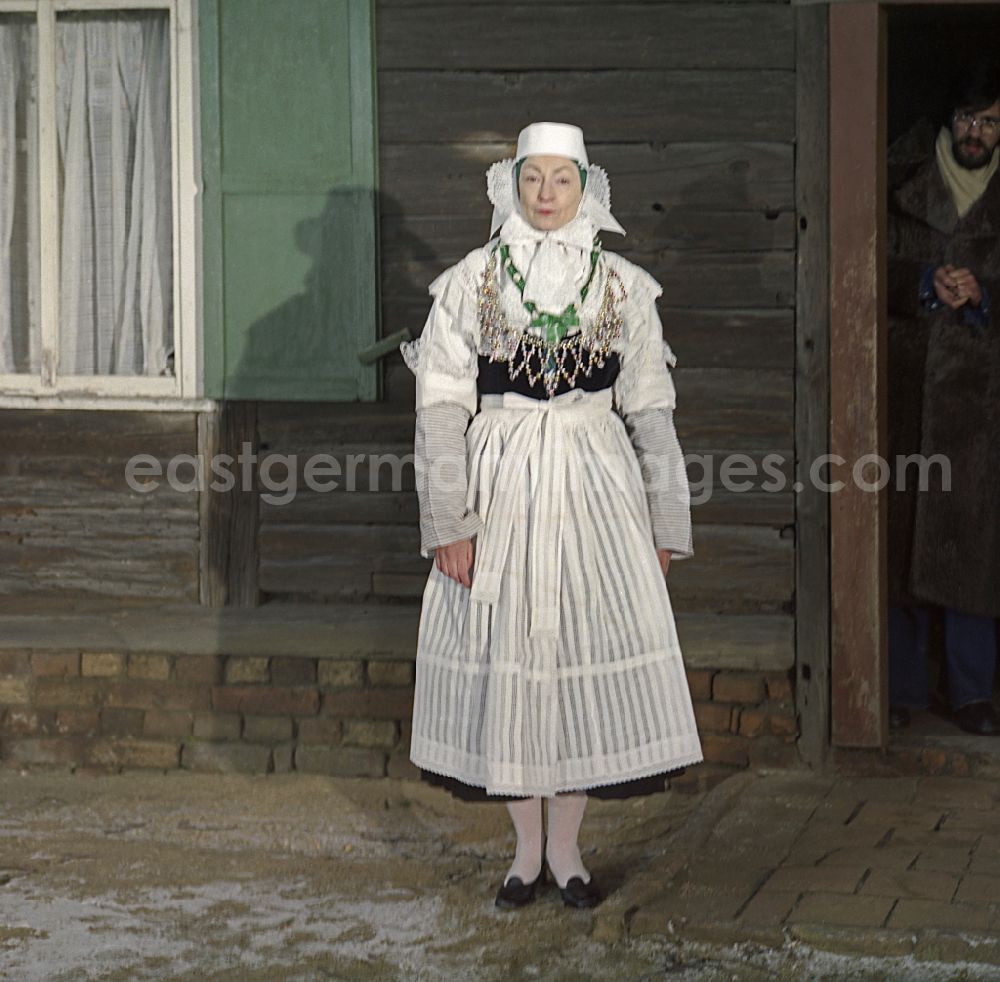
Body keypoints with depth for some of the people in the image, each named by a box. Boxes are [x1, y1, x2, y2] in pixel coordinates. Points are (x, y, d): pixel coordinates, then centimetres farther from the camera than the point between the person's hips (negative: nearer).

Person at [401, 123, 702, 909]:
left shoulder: (622, 287, 4)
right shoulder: (471, 283, 0)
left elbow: (650, 410, 7)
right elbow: (442, 405, -2)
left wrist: (662, 526, 5)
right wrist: (449, 522, -8)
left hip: (595, 488, 1)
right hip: (502, 489, -1)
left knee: (589, 656, 0)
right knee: (505, 659, 3)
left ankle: (566, 844, 15)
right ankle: (528, 846, 18)